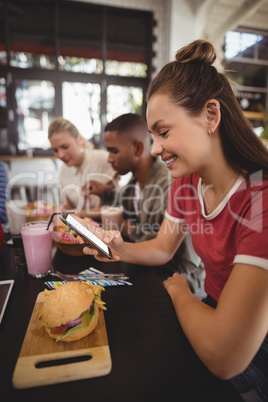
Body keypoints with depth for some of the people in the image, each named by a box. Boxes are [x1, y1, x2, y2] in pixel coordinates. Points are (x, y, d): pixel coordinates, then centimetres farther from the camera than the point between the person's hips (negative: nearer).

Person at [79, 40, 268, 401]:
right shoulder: (185, 184, -6)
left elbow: (222, 356, -34)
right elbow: (162, 249, 5)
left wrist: (178, 290, -15)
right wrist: (122, 250, -15)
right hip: (213, 313, 5)